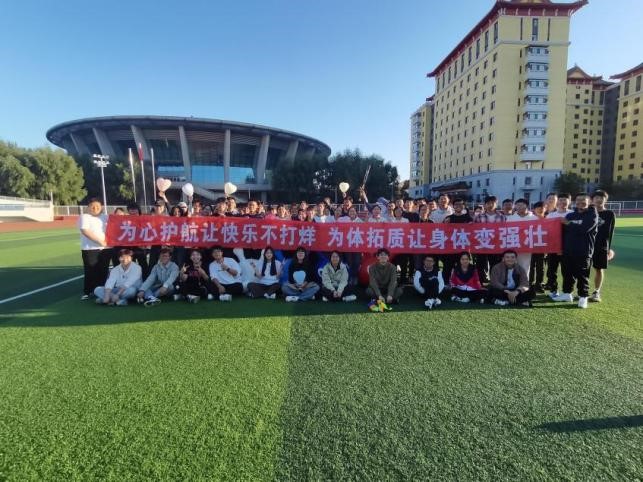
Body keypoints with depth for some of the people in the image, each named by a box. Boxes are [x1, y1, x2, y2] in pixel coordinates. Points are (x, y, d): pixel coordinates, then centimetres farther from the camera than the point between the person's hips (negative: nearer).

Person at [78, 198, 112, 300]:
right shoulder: (84, 217, 1)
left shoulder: (106, 217, 14)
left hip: (105, 248, 4)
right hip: (90, 249, -3)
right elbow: (86, 232, -13)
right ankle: (87, 292, 6)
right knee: (90, 271, -4)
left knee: (103, 271, 7)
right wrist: (100, 241, -19)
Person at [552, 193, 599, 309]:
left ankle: (583, 297, 8)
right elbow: (563, 231, 12)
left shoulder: (592, 215, -3)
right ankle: (567, 293, 22)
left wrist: (568, 223, -10)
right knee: (567, 273, 11)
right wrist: (561, 247, 4)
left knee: (582, 275, -1)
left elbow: (583, 229, -21)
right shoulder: (570, 215, 13)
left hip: (583, 251, -5)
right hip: (568, 250, 5)